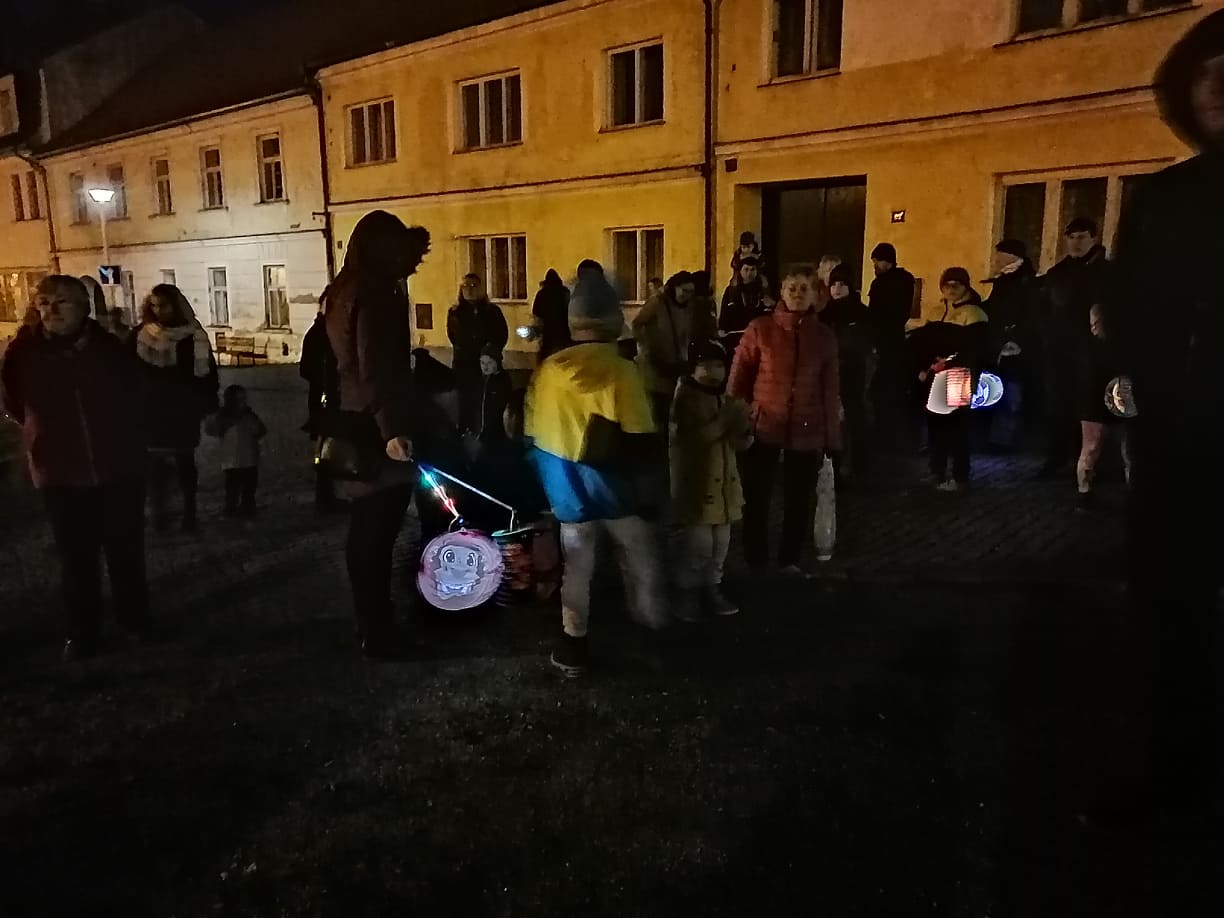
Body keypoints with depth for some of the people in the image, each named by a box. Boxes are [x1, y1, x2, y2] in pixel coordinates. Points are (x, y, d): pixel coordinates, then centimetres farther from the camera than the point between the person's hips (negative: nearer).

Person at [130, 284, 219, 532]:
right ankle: (158, 514, 15)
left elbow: (208, 374, -5)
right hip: (150, 412, 2)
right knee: (155, 466, 4)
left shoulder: (194, 336, -6)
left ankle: (189, 513, 21)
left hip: (182, 412, -1)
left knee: (185, 463, 10)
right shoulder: (140, 335, 0)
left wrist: (208, 407, -8)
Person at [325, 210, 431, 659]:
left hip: (352, 424, 10)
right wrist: (392, 430, -32)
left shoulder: (345, 293, 13)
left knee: (364, 529, 17)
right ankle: (376, 633, 7)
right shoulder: (375, 297, -16)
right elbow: (377, 372, -26)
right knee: (377, 533, -2)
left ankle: (368, 623, 29)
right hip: (375, 430, -10)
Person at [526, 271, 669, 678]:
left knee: (577, 563, 13)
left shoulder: (548, 369, -3)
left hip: (569, 487, 3)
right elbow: (640, 441, -15)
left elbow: (533, 434, 4)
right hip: (613, 486, -3)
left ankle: (573, 647, 19)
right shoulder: (621, 370, -15)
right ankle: (656, 631, 34)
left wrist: (551, 485, 16)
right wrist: (645, 488, -2)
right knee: (640, 559, 16)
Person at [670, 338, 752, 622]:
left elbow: (738, 444, 11)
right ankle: (689, 595, 7)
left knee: (721, 542, 12)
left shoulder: (724, 399, 12)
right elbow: (693, 438, -23)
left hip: (724, 483, 7)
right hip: (696, 484, -7)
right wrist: (725, 420, -24)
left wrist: (743, 427, -10)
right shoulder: (684, 399, -10)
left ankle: (711, 589, 25)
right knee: (700, 544, -7)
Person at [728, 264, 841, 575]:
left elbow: (830, 390, 6)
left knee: (799, 501, 12)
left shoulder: (825, 336, 3)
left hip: (806, 432, 2)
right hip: (763, 427, -2)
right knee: (756, 499, 6)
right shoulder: (760, 328, -3)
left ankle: (790, 562, 30)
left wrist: (831, 438, 5)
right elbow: (738, 378, 0)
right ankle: (755, 562, 24)